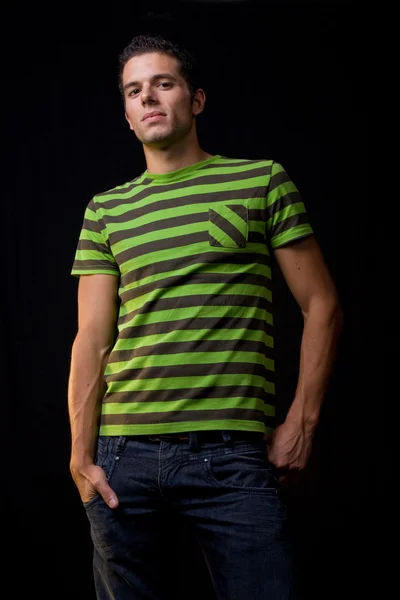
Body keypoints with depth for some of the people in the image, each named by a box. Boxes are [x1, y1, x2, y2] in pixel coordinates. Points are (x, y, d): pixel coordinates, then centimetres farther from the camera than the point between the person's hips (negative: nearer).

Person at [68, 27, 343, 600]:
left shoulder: (262, 181, 6)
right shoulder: (106, 209, 11)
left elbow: (322, 306, 5)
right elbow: (92, 338, 7)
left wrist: (302, 422, -2)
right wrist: (81, 455, -2)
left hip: (233, 453, -2)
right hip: (123, 452, 3)